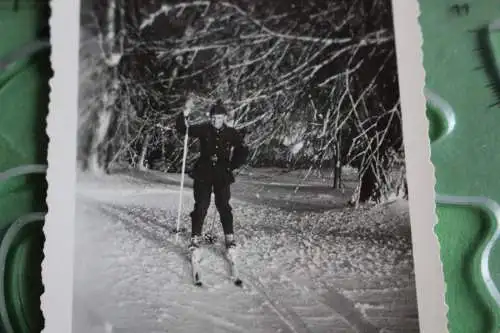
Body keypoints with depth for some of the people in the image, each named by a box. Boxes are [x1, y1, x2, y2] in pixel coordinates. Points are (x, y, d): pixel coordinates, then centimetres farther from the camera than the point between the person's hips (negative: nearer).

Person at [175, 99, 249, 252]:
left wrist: (232, 166, 3)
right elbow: (183, 130, -6)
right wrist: (184, 117, -24)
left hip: (222, 176, 0)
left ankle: (229, 238, 13)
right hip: (203, 174, 0)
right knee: (200, 207, -1)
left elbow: (243, 152, 9)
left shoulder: (232, 134, -2)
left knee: (224, 207, 3)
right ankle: (195, 238, 6)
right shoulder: (204, 129, -3)